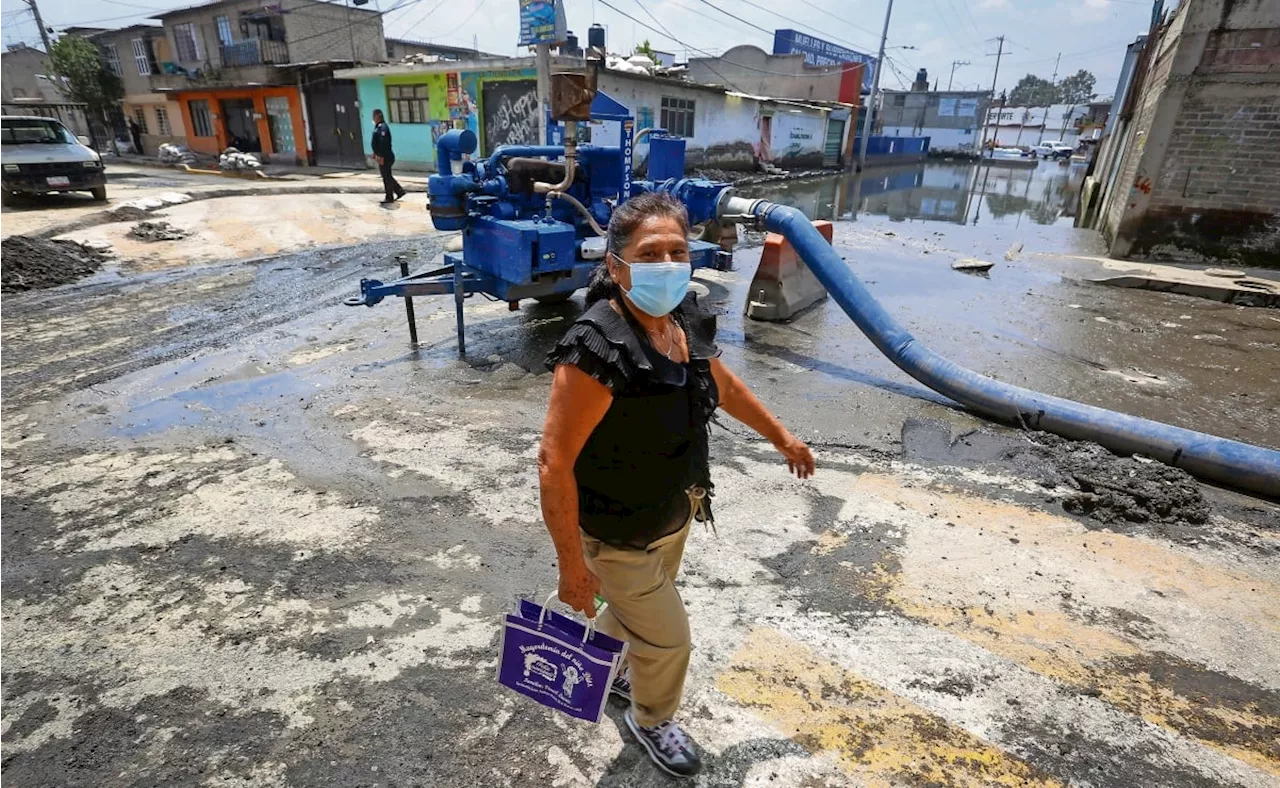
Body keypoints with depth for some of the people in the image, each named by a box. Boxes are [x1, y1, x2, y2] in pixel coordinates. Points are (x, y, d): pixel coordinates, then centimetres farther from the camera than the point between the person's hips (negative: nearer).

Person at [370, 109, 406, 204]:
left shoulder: (382, 128, -18)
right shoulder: (378, 127, 14)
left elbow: (383, 143, -24)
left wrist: (381, 156, -25)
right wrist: (375, 153, 24)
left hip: (385, 157, -10)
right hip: (383, 156, 10)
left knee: (386, 177, -3)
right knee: (387, 176, 16)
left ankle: (389, 198, 4)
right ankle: (399, 191, 22)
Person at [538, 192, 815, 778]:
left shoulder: (685, 320, -9)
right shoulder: (597, 350, -33)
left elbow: (723, 384, 9)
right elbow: (555, 463, -29)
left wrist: (781, 437, 20)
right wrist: (572, 566, -24)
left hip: (674, 514, 7)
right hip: (618, 534, -7)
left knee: (638, 605, 31)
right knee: (667, 637, 13)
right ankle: (652, 720, 48)